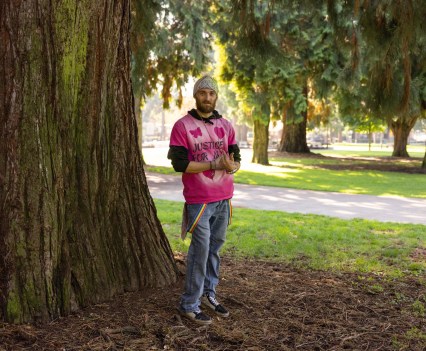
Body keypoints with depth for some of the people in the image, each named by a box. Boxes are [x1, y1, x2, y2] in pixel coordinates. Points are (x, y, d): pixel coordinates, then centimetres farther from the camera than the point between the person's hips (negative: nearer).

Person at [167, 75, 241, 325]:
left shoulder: (226, 126, 11)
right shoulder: (182, 126, -5)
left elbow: (236, 159, 11)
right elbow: (180, 164, -13)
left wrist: (232, 166, -14)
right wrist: (215, 164, -15)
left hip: (224, 199, 5)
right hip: (199, 200, -5)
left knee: (215, 247, 12)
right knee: (201, 250, -4)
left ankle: (209, 294, 27)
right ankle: (189, 305, 8)